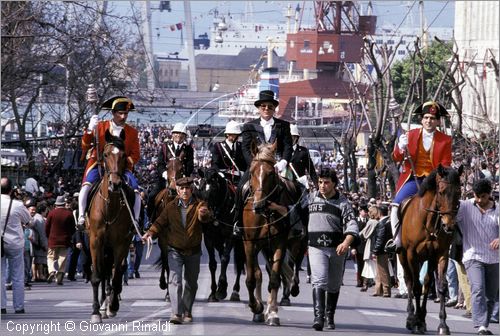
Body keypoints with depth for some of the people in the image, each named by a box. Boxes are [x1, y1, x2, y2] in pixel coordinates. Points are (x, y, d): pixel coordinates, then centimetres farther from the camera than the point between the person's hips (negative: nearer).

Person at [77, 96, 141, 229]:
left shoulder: (132, 132, 6)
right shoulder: (100, 127, 3)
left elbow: (136, 155, 5)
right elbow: (85, 146, -1)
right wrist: (90, 129, -16)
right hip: (99, 165, -1)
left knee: (135, 190, -19)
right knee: (86, 185, -28)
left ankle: (135, 222, -8)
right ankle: (81, 217, -24)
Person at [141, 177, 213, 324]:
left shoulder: (199, 205, -5)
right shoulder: (171, 207, 0)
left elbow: (205, 218, -25)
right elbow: (160, 222, 1)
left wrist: (204, 214, -50)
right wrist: (151, 233, -18)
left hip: (193, 251, 1)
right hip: (175, 250, -1)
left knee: (191, 283, 14)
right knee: (175, 280, -15)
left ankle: (187, 312, 31)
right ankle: (176, 313, -21)